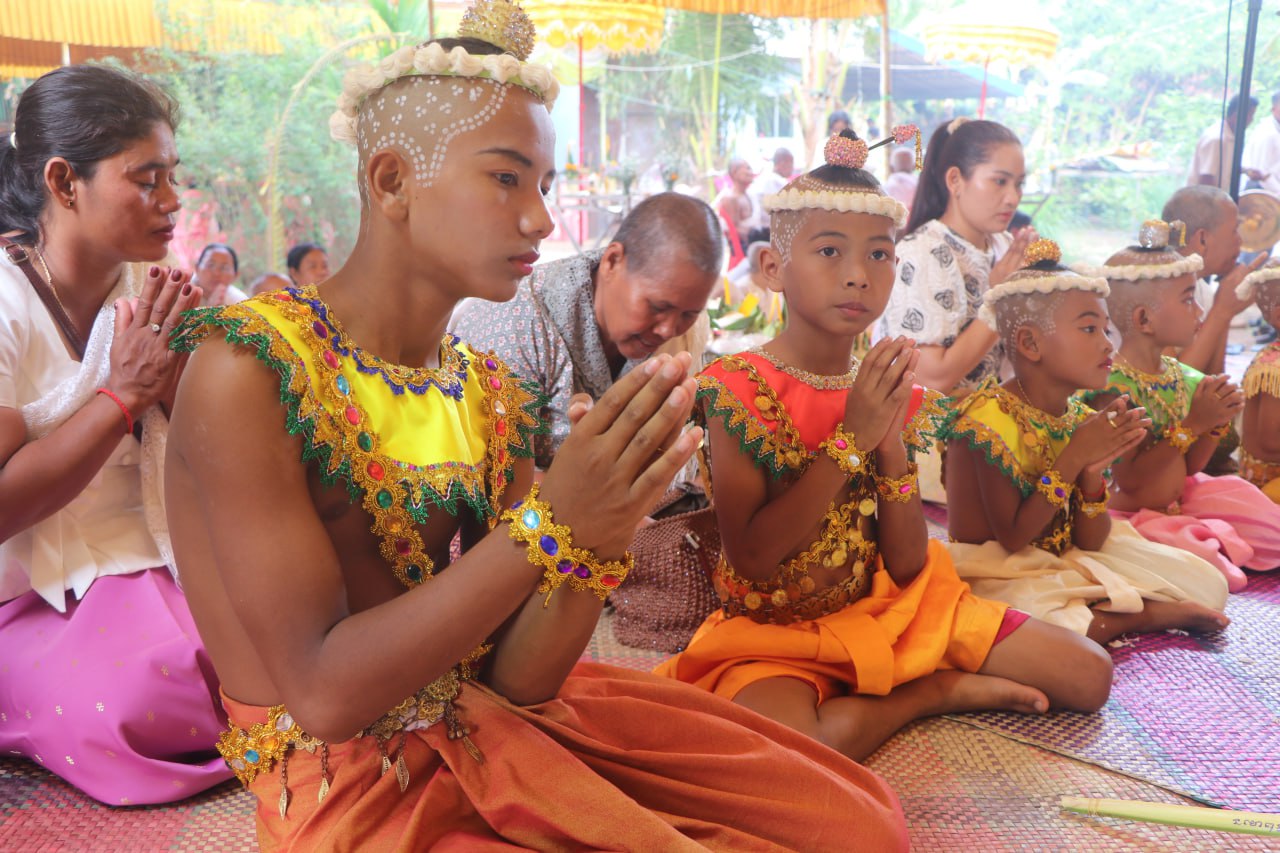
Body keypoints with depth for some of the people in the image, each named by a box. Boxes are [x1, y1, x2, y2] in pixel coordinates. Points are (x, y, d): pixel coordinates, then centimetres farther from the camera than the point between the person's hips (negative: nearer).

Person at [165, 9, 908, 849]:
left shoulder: (495, 395, 0)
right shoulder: (248, 370, -17)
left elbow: (516, 678, -3)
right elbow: (322, 694, -21)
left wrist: (600, 536, -21)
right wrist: (548, 525, -28)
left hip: (494, 723, 6)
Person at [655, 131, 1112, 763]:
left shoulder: (893, 394, 0)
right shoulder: (737, 386, -15)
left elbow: (908, 567, -4)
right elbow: (750, 557, -23)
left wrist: (893, 446, -17)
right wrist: (851, 439, -24)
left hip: (886, 610, 4)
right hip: (774, 629, -3)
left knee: (1089, 676, -2)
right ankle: (938, 690, -7)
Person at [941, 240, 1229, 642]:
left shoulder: (1082, 420, 0)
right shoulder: (987, 419, -21)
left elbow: (1090, 542, 0)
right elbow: (1011, 539, -21)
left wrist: (1092, 472, -18)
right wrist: (1072, 459, -26)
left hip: (1069, 563, 6)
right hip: (999, 573, -5)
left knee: (1207, 583, 3)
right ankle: (1147, 613, -10)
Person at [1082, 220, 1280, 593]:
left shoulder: (1179, 374, 4)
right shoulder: (1113, 387, -22)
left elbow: (1188, 466, 10)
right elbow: (1128, 478, -25)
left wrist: (1217, 421, -7)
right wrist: (1193, 424, -25)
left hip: (1179, 504, 8)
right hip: (1131, 516, -8)